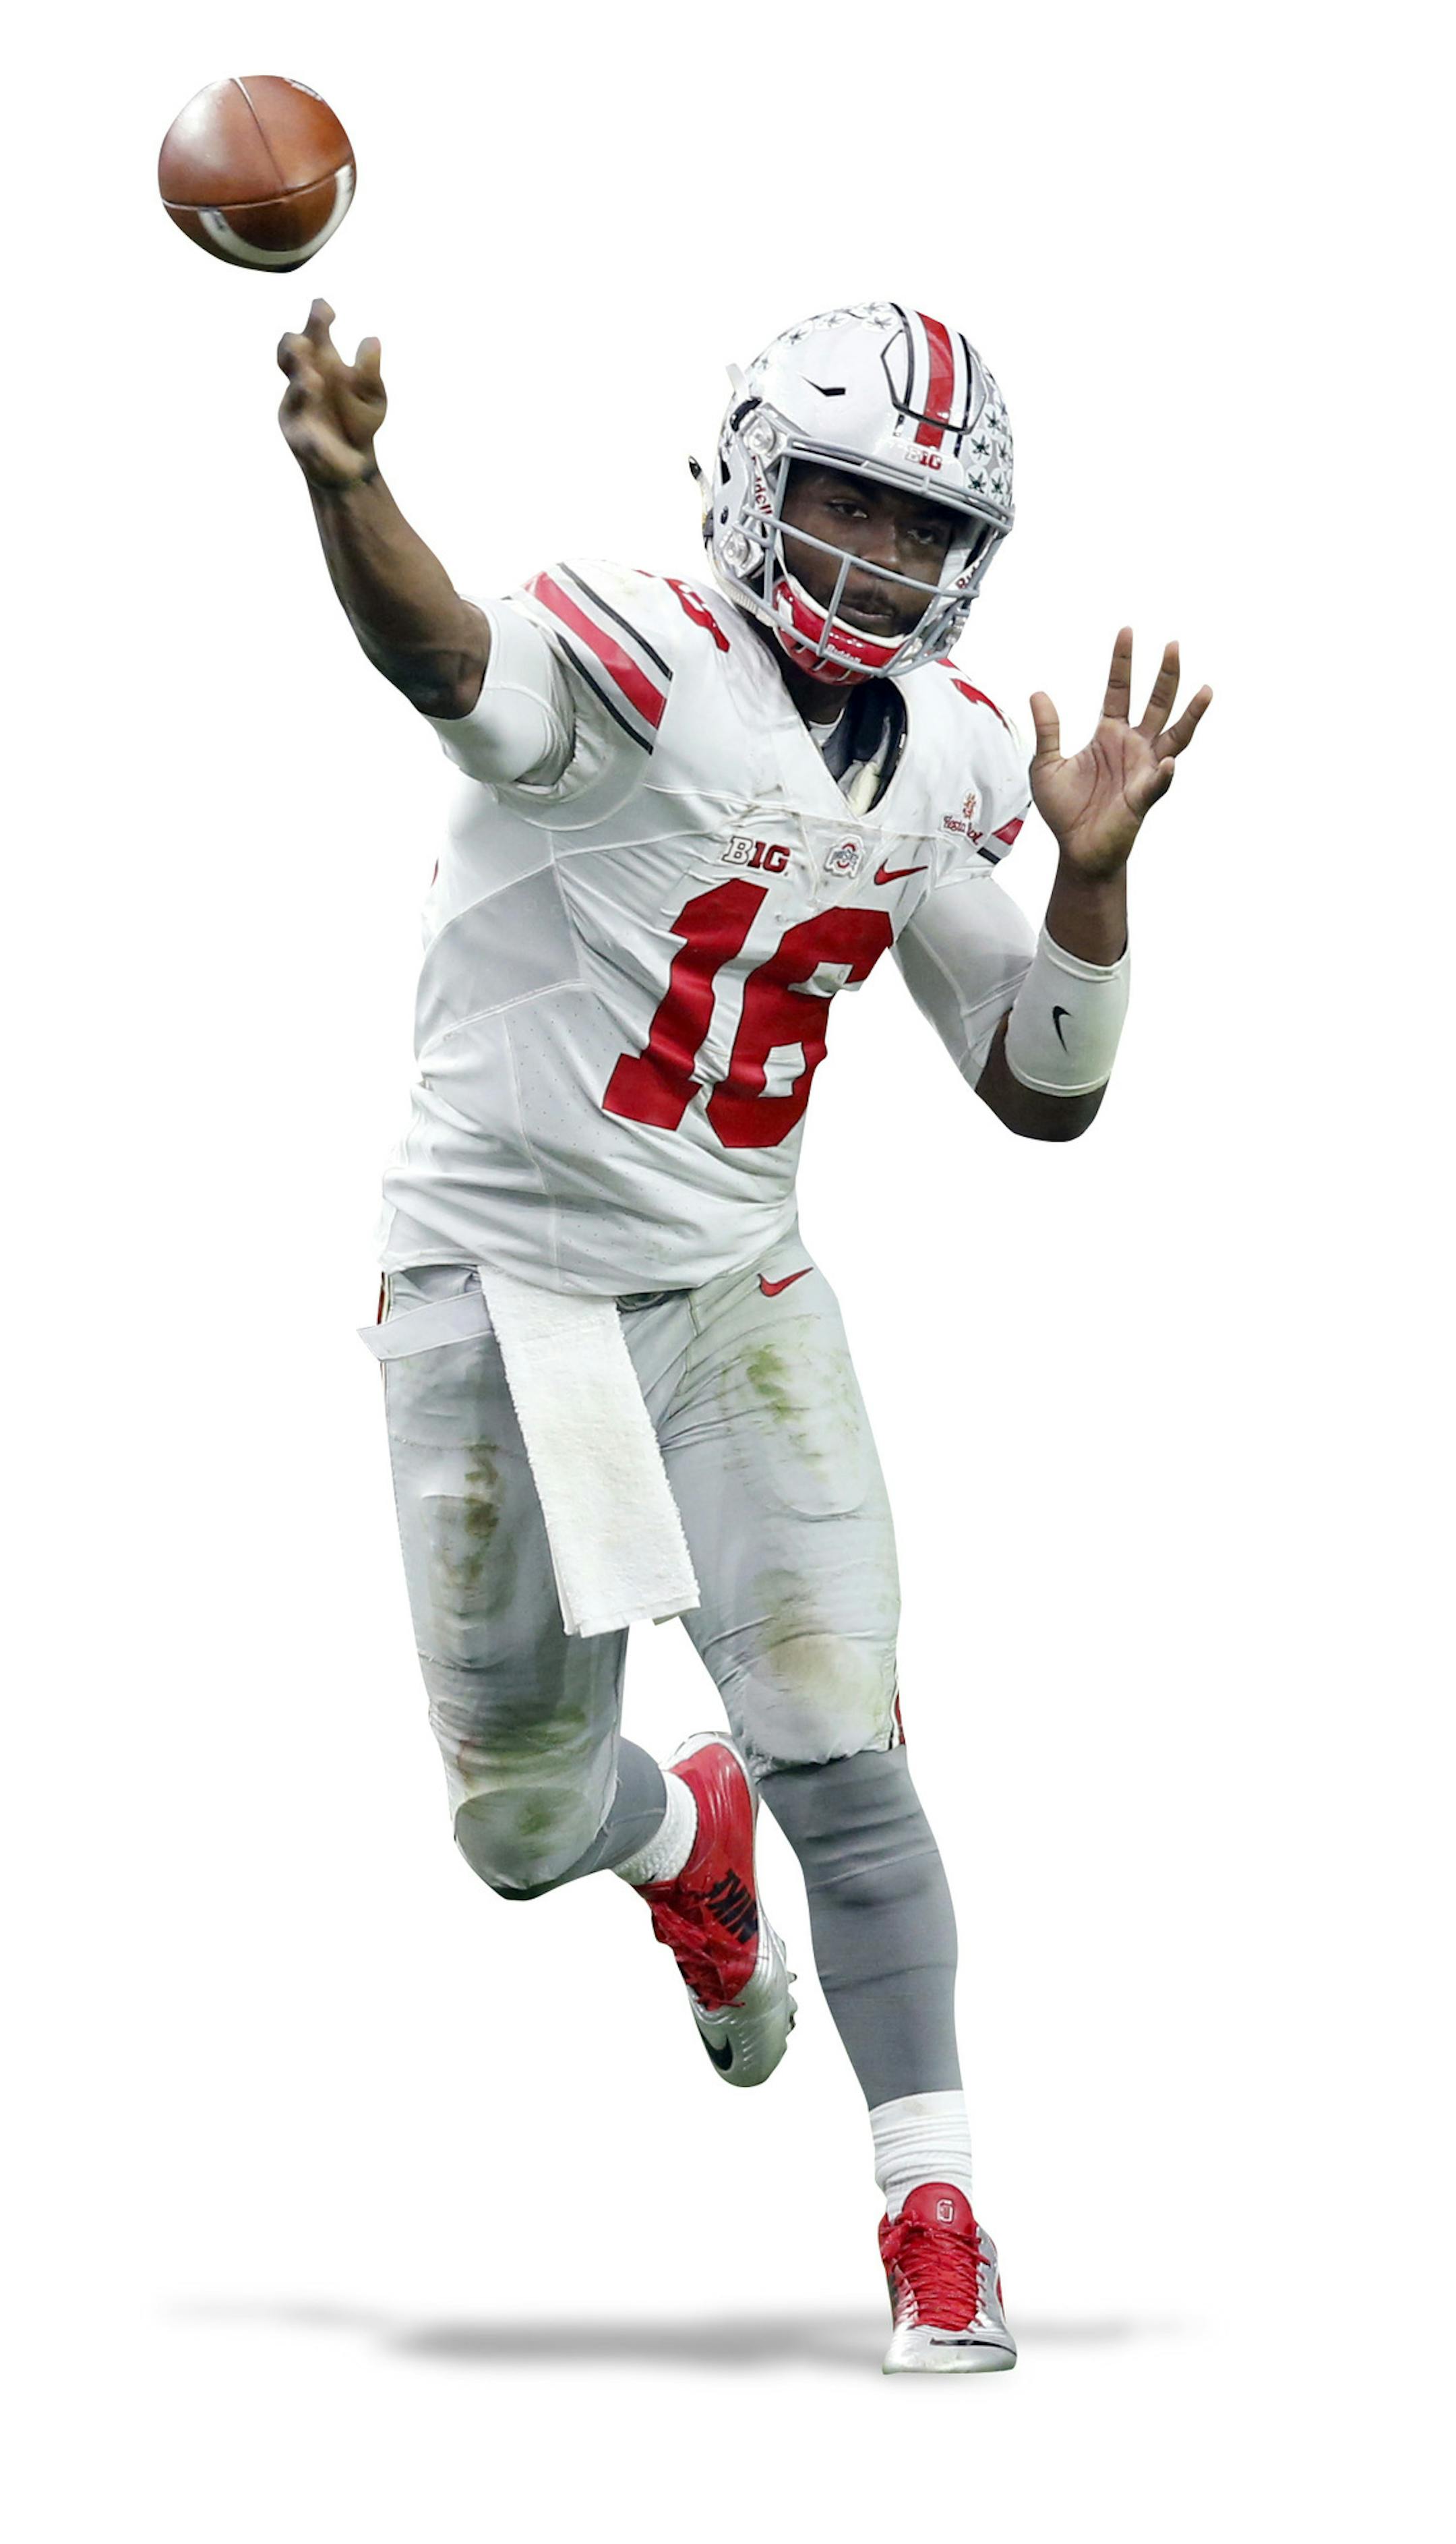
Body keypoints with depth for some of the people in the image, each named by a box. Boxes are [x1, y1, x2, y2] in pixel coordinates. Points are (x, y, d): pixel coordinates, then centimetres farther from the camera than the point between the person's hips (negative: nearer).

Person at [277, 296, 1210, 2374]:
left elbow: (1046, 1094, 6)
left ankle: (935, 2220, 6)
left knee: (837, 1757, -7)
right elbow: (451, 660, -44)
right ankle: (683, 1841, 45)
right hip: (501, 1285, -3)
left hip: (735, 1294, 4)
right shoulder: (640, 661, -19)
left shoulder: (946, 765, 1)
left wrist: (1093, 872, -12)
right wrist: (342, 483, -67)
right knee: (521, 1827, 8)